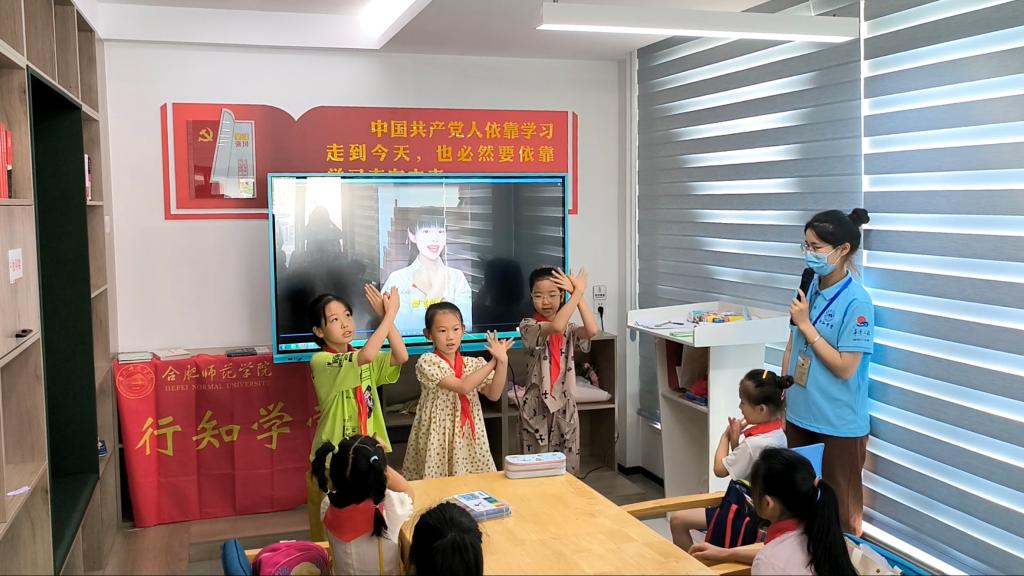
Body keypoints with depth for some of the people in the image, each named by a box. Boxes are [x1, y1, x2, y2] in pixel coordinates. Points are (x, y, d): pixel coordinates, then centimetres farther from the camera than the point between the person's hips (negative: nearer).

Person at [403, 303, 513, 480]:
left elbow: (494, 394, -3)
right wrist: (493, 362, -16)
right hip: (439, 435, -4)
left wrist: (502, 363, -16)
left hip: (468, 434, 4)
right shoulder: (427, 361, -10)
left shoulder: (473, 364, 6)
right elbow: (463, 387, -19)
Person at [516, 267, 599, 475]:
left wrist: (578, 294, -14)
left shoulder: (569, 328, 6)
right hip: (537, 406, -4)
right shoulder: (528, 326, -7)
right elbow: (556, 327, -28)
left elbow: (591, 330, -17)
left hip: (565, 405, 4)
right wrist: (578, 292, -21)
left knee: (567, 469, 9)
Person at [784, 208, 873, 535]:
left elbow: (845, 368, -20)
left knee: (839, 511, 10)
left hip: (839, 426, -7)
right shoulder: (809, 289, 2)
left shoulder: (856, 302, -18)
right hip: (799, 416, 7)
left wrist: (805, 324, -19)